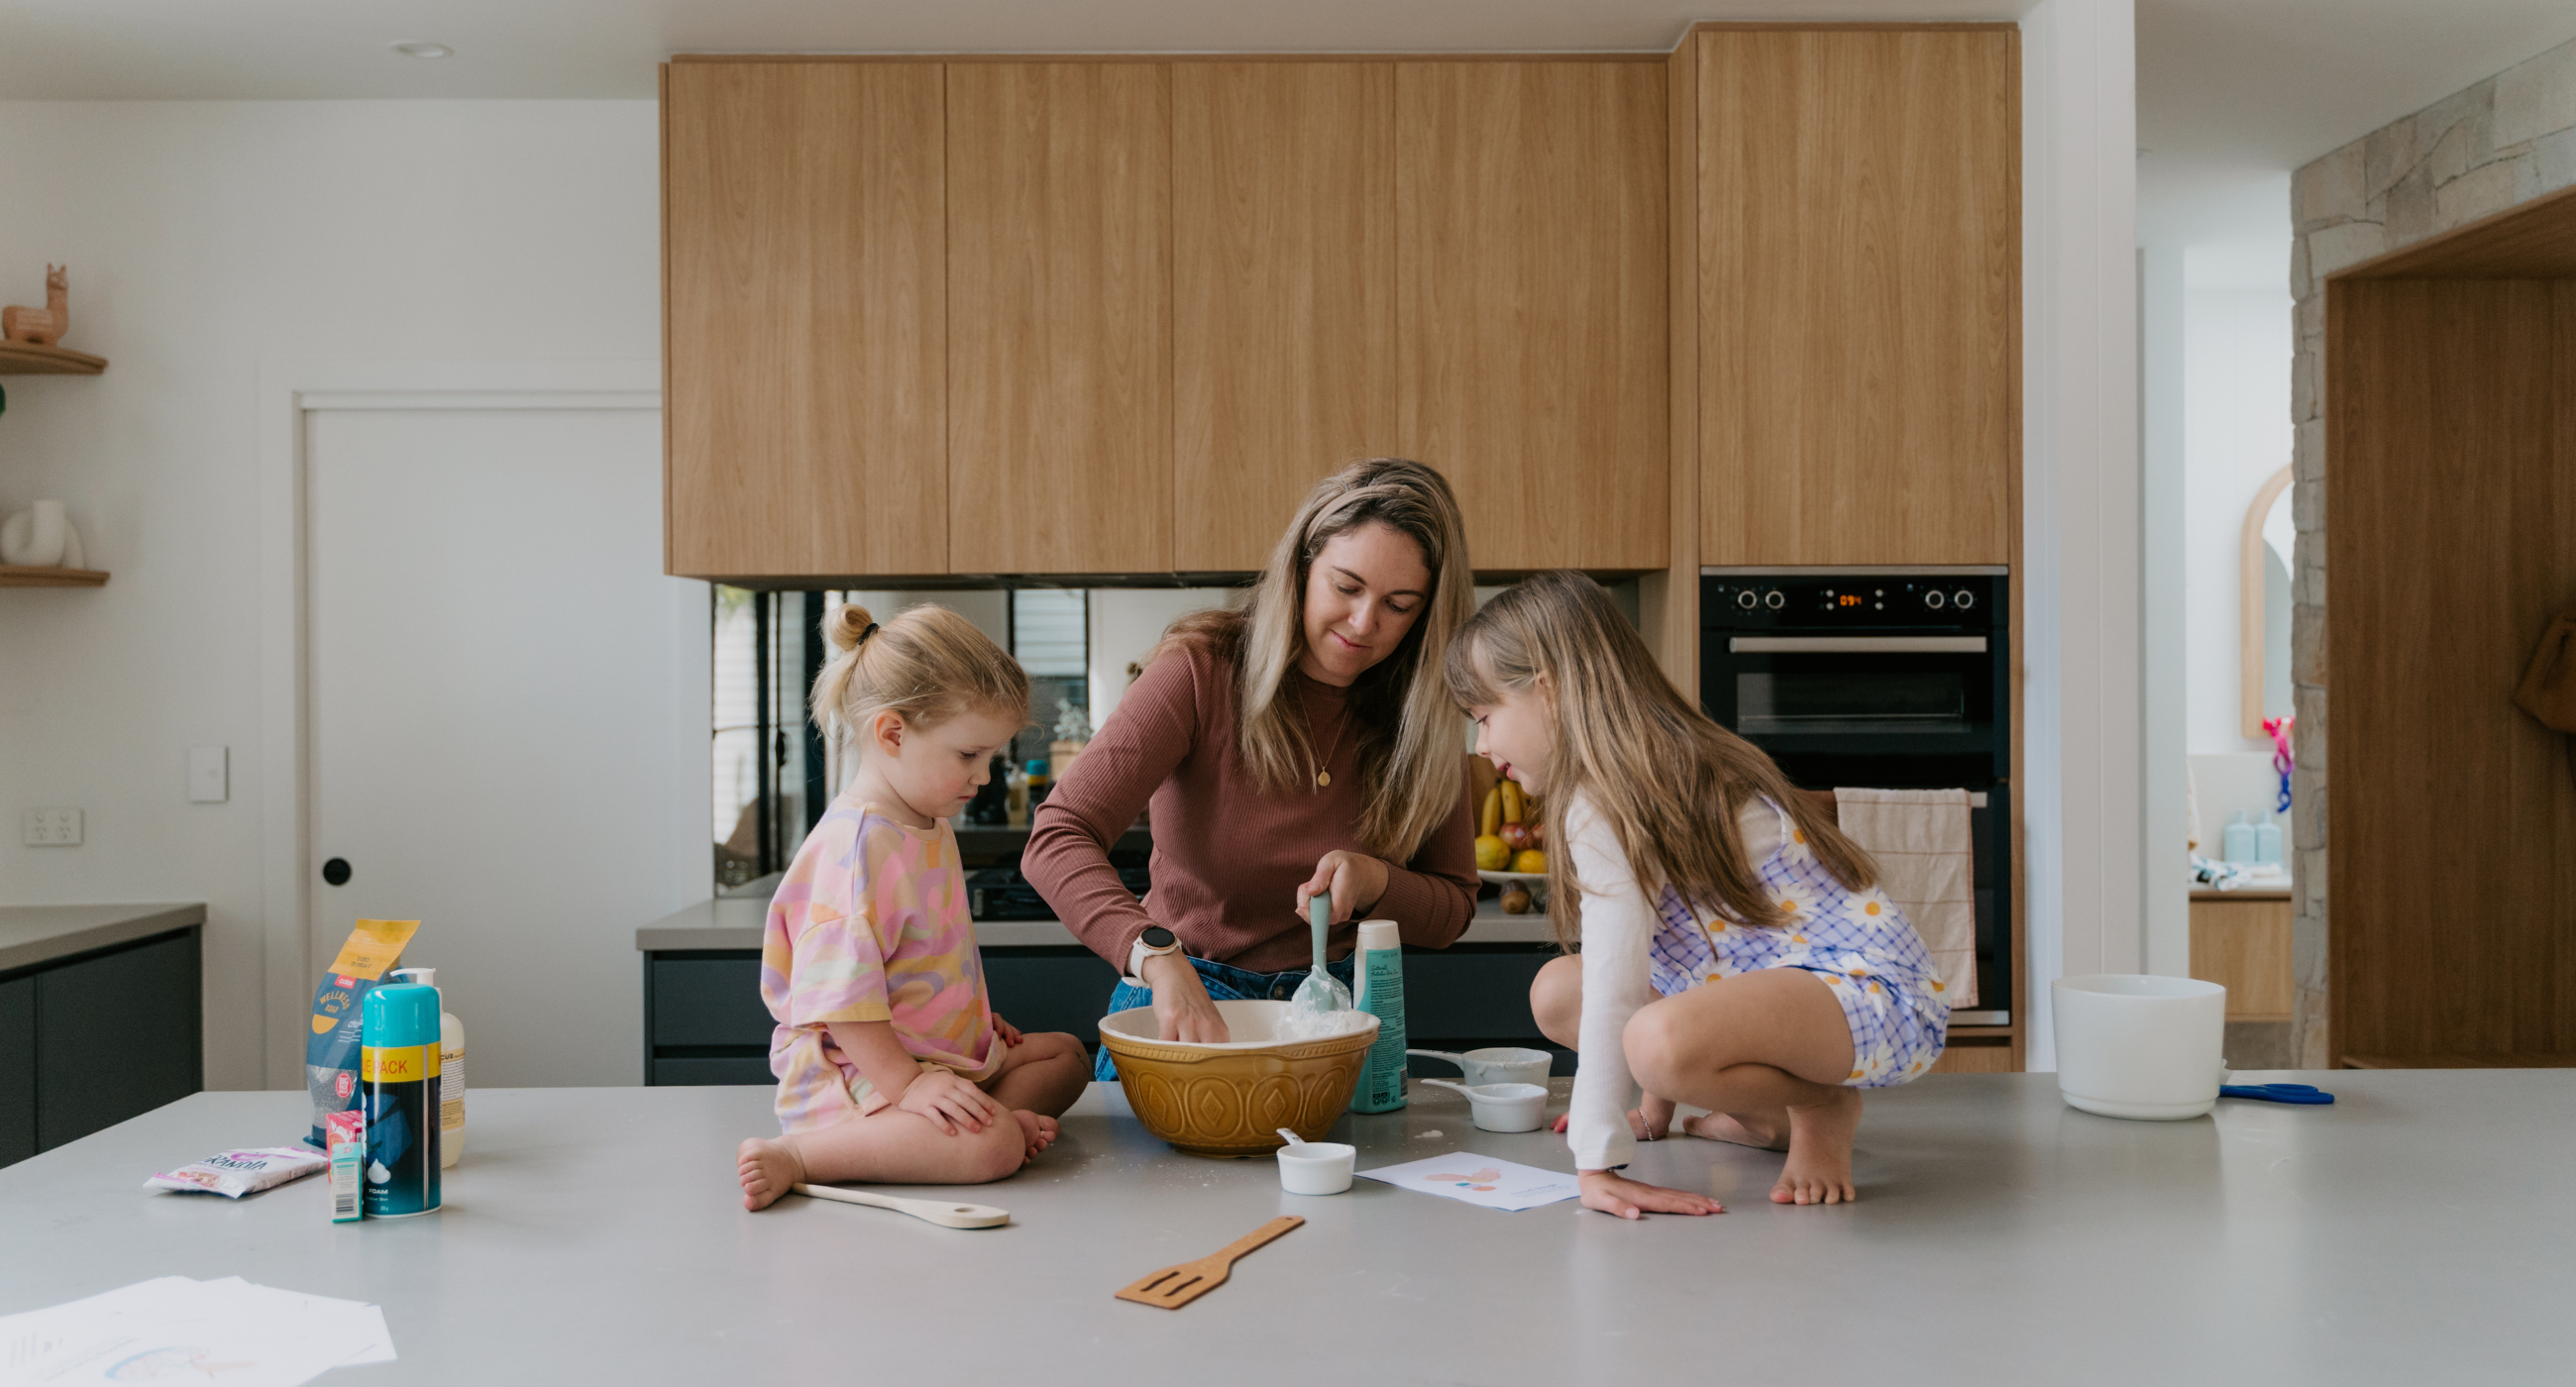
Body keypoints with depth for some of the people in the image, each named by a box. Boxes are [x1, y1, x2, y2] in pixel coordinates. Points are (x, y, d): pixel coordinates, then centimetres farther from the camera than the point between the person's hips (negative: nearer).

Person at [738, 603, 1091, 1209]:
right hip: (856, 1073, -11)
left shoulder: (932, 830, 12)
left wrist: (973, 1021, 21)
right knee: (992, 1148, -31)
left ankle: (1000, 1114, -12)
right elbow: (841, 995, -26)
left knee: (1064, 1053, 18)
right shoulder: (854, 847, -21)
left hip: (939, 1053, 11)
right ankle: (793, 1156, -23)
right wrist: (906, 1085, -27)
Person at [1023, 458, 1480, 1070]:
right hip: (1181, 996, -3)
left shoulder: (1421, 716, -3)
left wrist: (1374, 881, -15)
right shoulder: (1202, 670, -14)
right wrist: (1160, 958, -40)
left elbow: (1453, 909, 8)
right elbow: (1055, 842, -23)